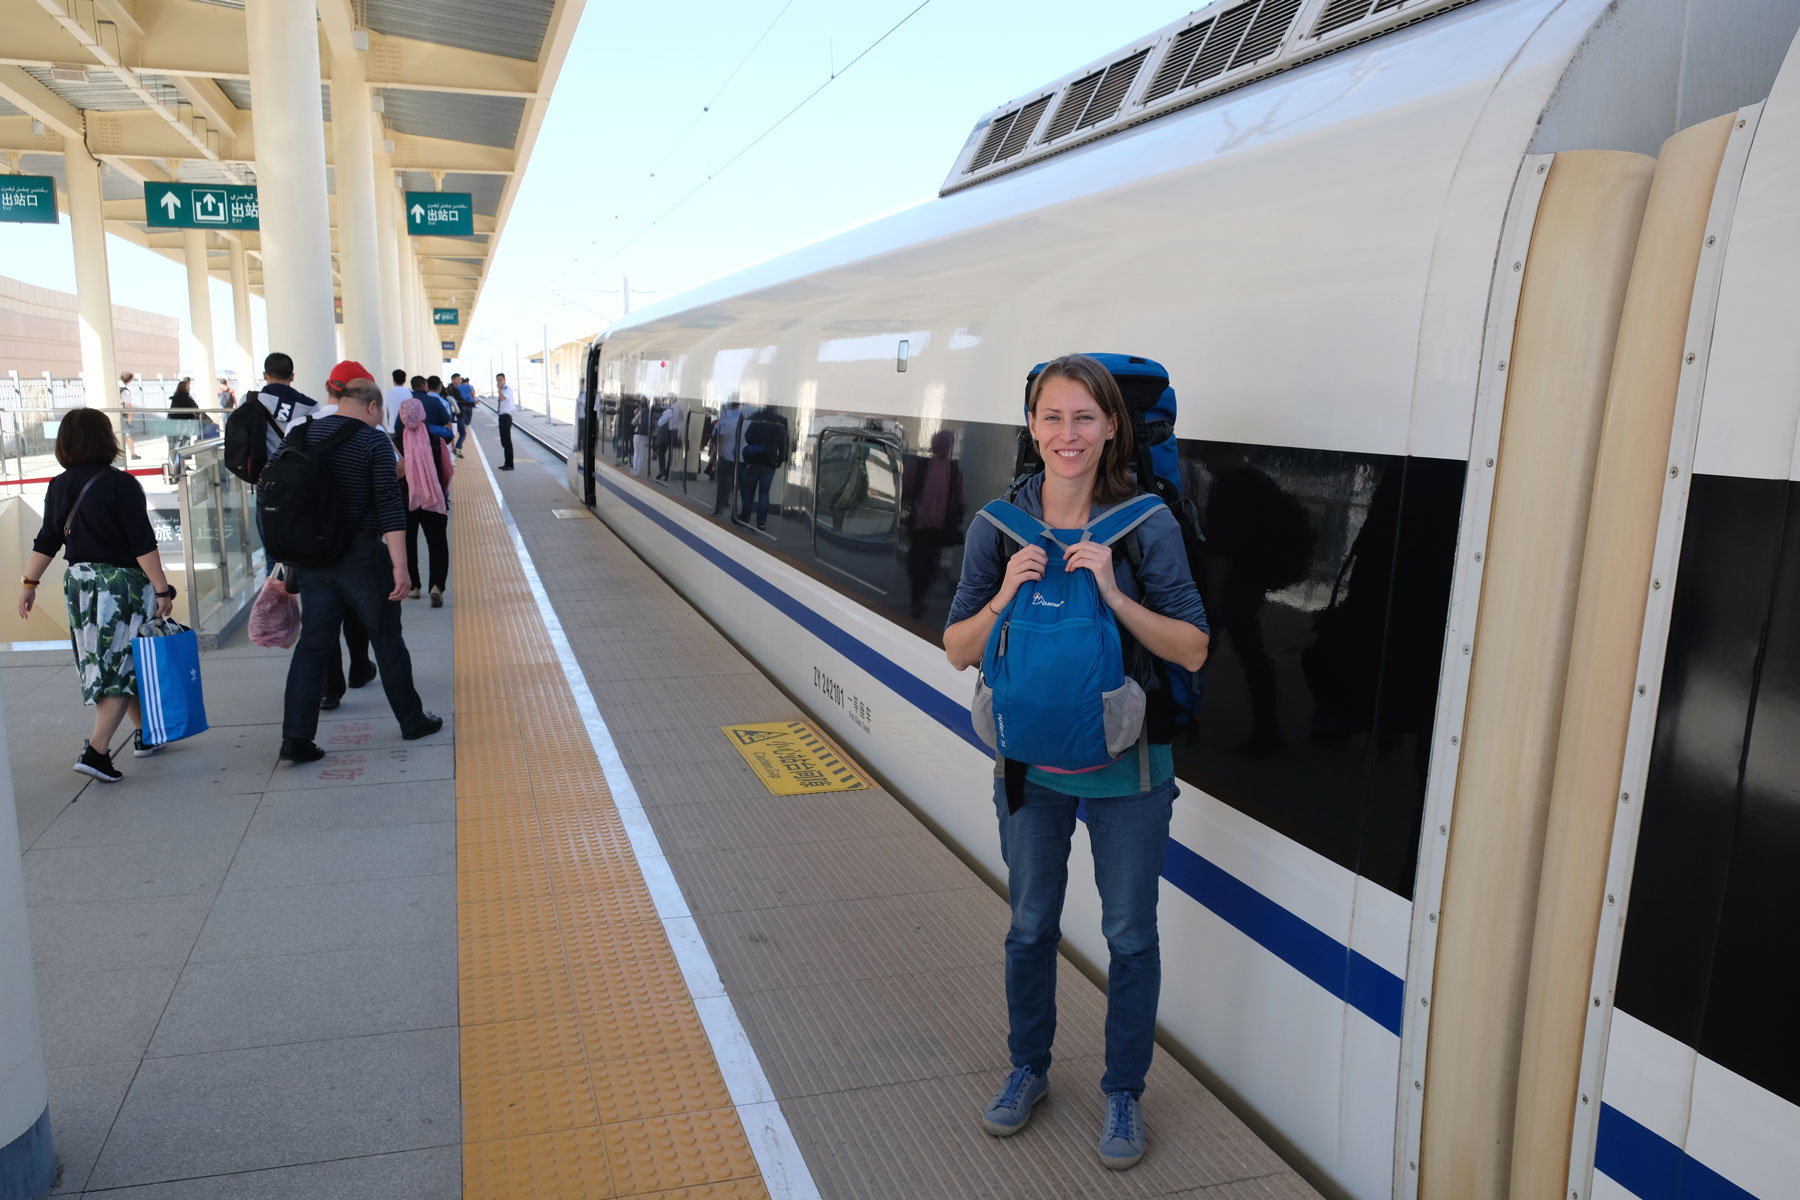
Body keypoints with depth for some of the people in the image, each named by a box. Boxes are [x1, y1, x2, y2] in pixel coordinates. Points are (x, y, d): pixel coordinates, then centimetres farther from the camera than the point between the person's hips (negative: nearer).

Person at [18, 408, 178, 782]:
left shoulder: (58, 487, 5)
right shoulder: (121, 485, -14)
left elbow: (47, 540, 8)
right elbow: (142, 543, -17)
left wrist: (30, 582, 17)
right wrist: (162, 589, -15)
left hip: (78, 582, 7)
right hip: (121, 585, -7)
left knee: (107, 663, 17)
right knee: (121, 666, -2)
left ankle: (145, 734, 30)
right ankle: (95, 751, -9)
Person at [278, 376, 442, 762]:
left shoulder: (305, 434, 5)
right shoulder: (374, 441, -12)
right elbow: (390, 506, -19)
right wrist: (400, 566, -21)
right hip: (362, 556, -5)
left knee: (313, 645, 8)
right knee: (387, 640, 9)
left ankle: (295, 737, 4)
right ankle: (413, 721, 22)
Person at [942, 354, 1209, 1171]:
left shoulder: (1146, 525, -12)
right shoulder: (1000, 526, -6)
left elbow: (1193, 650, -13)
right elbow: (958, 651, -3)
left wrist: (1113, 593, -26)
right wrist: (1006, 595, -21)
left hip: (1126, 769, -2)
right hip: (1031, 761, 2)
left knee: (1130, 934, 12)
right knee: (1031, 925, 18)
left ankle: (1123, 1094, 34)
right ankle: (1027, 1070, 42)